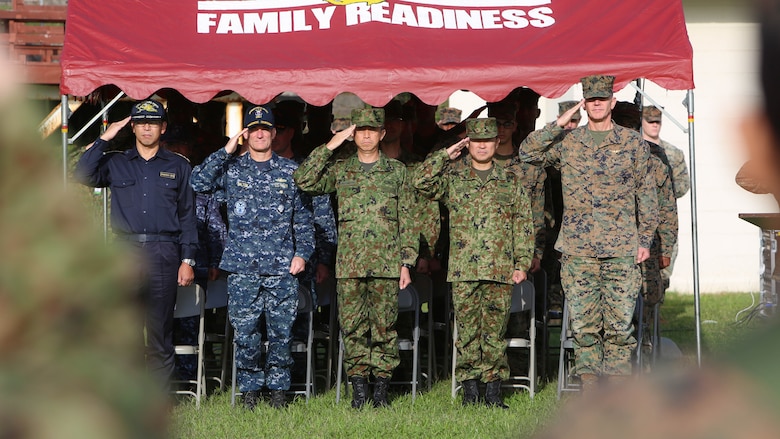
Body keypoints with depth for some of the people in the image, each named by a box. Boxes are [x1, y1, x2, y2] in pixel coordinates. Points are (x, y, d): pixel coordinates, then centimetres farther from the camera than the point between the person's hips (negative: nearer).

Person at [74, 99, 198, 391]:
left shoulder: (178, 167, 13)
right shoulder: (115, 164, 13)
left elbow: (187, 216, 9)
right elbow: (83, 175, -5)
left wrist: (187, 260, 1)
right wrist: (104, 139, -4)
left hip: (164, 255, -1)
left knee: (160, 330, -1)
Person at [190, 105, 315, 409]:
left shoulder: (290, 171, 10)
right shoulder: (231, 169, 8)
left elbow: (304, 217, 12)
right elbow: (199, 182, -8)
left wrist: (303, 252, 2)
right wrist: (227, 151, -8)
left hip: (282, 268, 0)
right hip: (242, 267, 0)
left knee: (281, 331, 0)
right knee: (245, 332, -1)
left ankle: (278, 389, 11)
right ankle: (249, 390, 11)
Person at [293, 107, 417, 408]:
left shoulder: (397, 171, 9)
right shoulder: (339, 169, 9)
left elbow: (407, 221, 8)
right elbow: (303, 180, -7)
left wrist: (407, 263, 2)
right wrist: (331, 146, -8)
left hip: (387, 264, 0)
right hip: (349, 264, 0)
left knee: (385, 326, 1)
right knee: (353, 327, 1)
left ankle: (381, 388, 7)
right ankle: (359, 386, 8)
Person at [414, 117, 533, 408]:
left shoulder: (510, 180, 11)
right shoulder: (453, 178, 10)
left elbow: (523, 224, 10)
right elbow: (421, 182, -5)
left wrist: (522, 263, 3)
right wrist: (445, 155, -2)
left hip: (500, 270, 0)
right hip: (463, 270, 0)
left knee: (495, 330, 2)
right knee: (467, 330, 1)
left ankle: (493, 390, 7)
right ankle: (469, 390, 7)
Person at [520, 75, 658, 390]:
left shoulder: (633, 144, 7)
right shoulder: (567, 143, 9)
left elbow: (646, 195, 11)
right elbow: (527, 152, 2)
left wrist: (645, 240, 7)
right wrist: (558, 125, -5)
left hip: (621, 249, -1)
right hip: (578, 249, 1)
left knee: (620, 321, -2)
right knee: (583, 322, 2)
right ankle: (589, 388, 9)